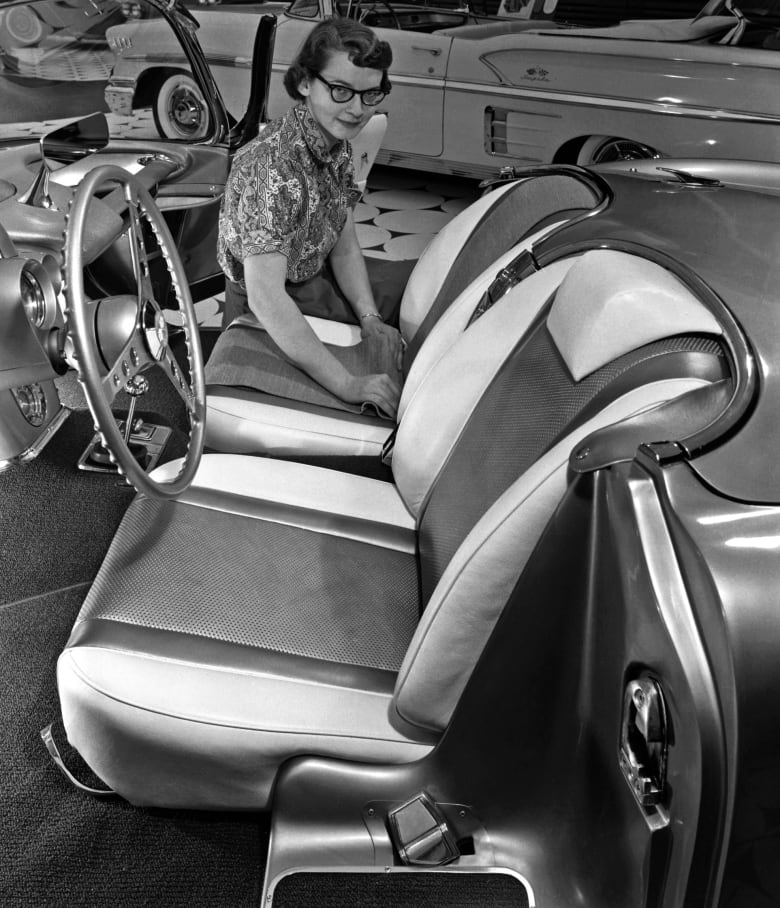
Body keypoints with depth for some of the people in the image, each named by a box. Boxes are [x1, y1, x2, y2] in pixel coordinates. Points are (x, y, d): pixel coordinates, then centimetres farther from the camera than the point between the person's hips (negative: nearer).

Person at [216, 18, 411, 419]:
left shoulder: (337, 145, -6)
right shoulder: (272, 165, -34)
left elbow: (344, 246, 0)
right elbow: (266, 298, -41)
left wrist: (369, 316, -17)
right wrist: (348, 385, -45)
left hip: (317, 276, 8)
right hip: (267, 312, -8)